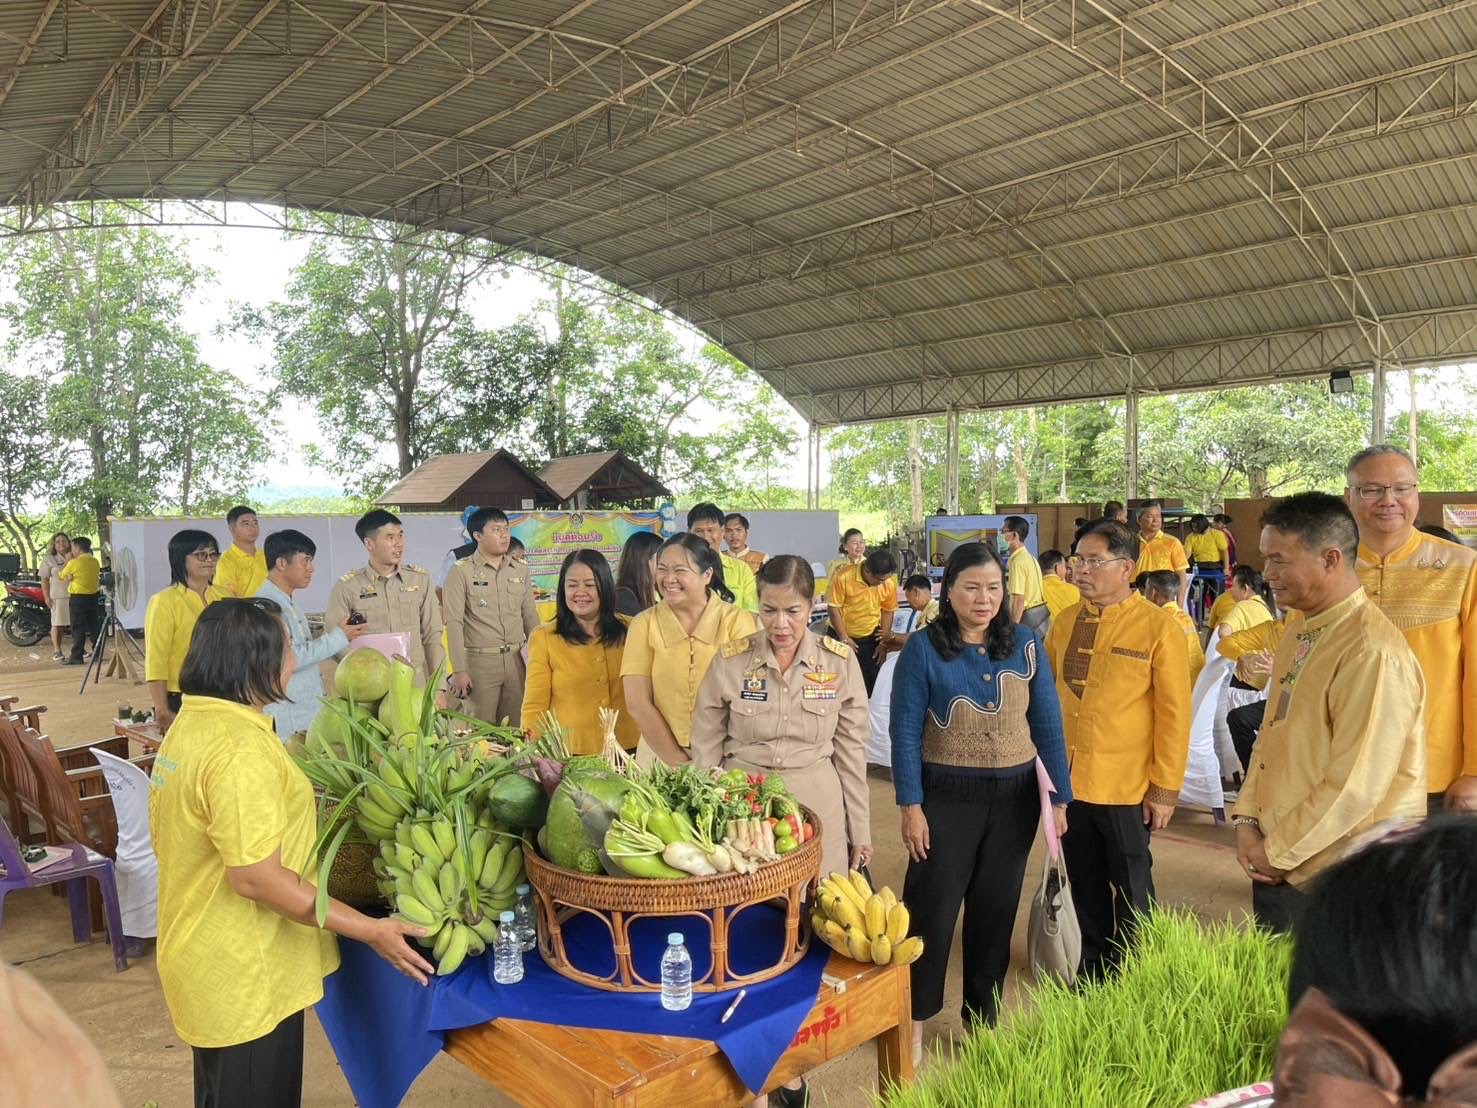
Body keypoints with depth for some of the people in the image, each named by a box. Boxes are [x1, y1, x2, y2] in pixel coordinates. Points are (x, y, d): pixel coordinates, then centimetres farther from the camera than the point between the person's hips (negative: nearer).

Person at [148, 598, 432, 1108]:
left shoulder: (192, 721, 4)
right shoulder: (239, 748, -28)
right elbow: (256, 877, -29)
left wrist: (304, 809, 24)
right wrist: (371, 929, -25)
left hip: (206, 957, 9)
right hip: (242, 978, -9)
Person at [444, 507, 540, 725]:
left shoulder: (521, 569, 9)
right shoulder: (461, 572, -4)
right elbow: (454, 622, -8)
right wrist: (460, 671, -13)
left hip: (515, 660, 4)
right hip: (479, 661, -4)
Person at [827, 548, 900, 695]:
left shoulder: (889, 584, -15)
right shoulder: (843, 577, -25)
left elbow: (888, 611, 0)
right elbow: (834, 608, -16)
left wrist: (884, 643, 0)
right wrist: (844, 639, -13)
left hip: (871, 637, 2)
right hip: (841, 635, -2)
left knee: (872, 680, 4)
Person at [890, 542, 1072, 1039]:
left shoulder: (1025, 643, -1)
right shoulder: (923, 648, -9)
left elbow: (1048, 723, 2)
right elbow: (905, 732, -9)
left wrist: (1059, 795, 1)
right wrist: (910, 806, -12)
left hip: (1015, 795, 3)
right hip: (946, 795, -3)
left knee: (996, 907, 14)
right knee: (932, 905, 4)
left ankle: (983, 1015, 32)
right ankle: (914, 1015, 23)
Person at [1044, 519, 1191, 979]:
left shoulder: (1159, 627, -10)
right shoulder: (1064, 623, 4)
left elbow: (1174, 714, -9)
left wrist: (1166, 788, -10)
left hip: (1126, 787, -4)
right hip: (1068, 781, 4)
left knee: (1130, 893, 12)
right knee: (1085, 888, 17)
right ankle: (1094, 971, 34)